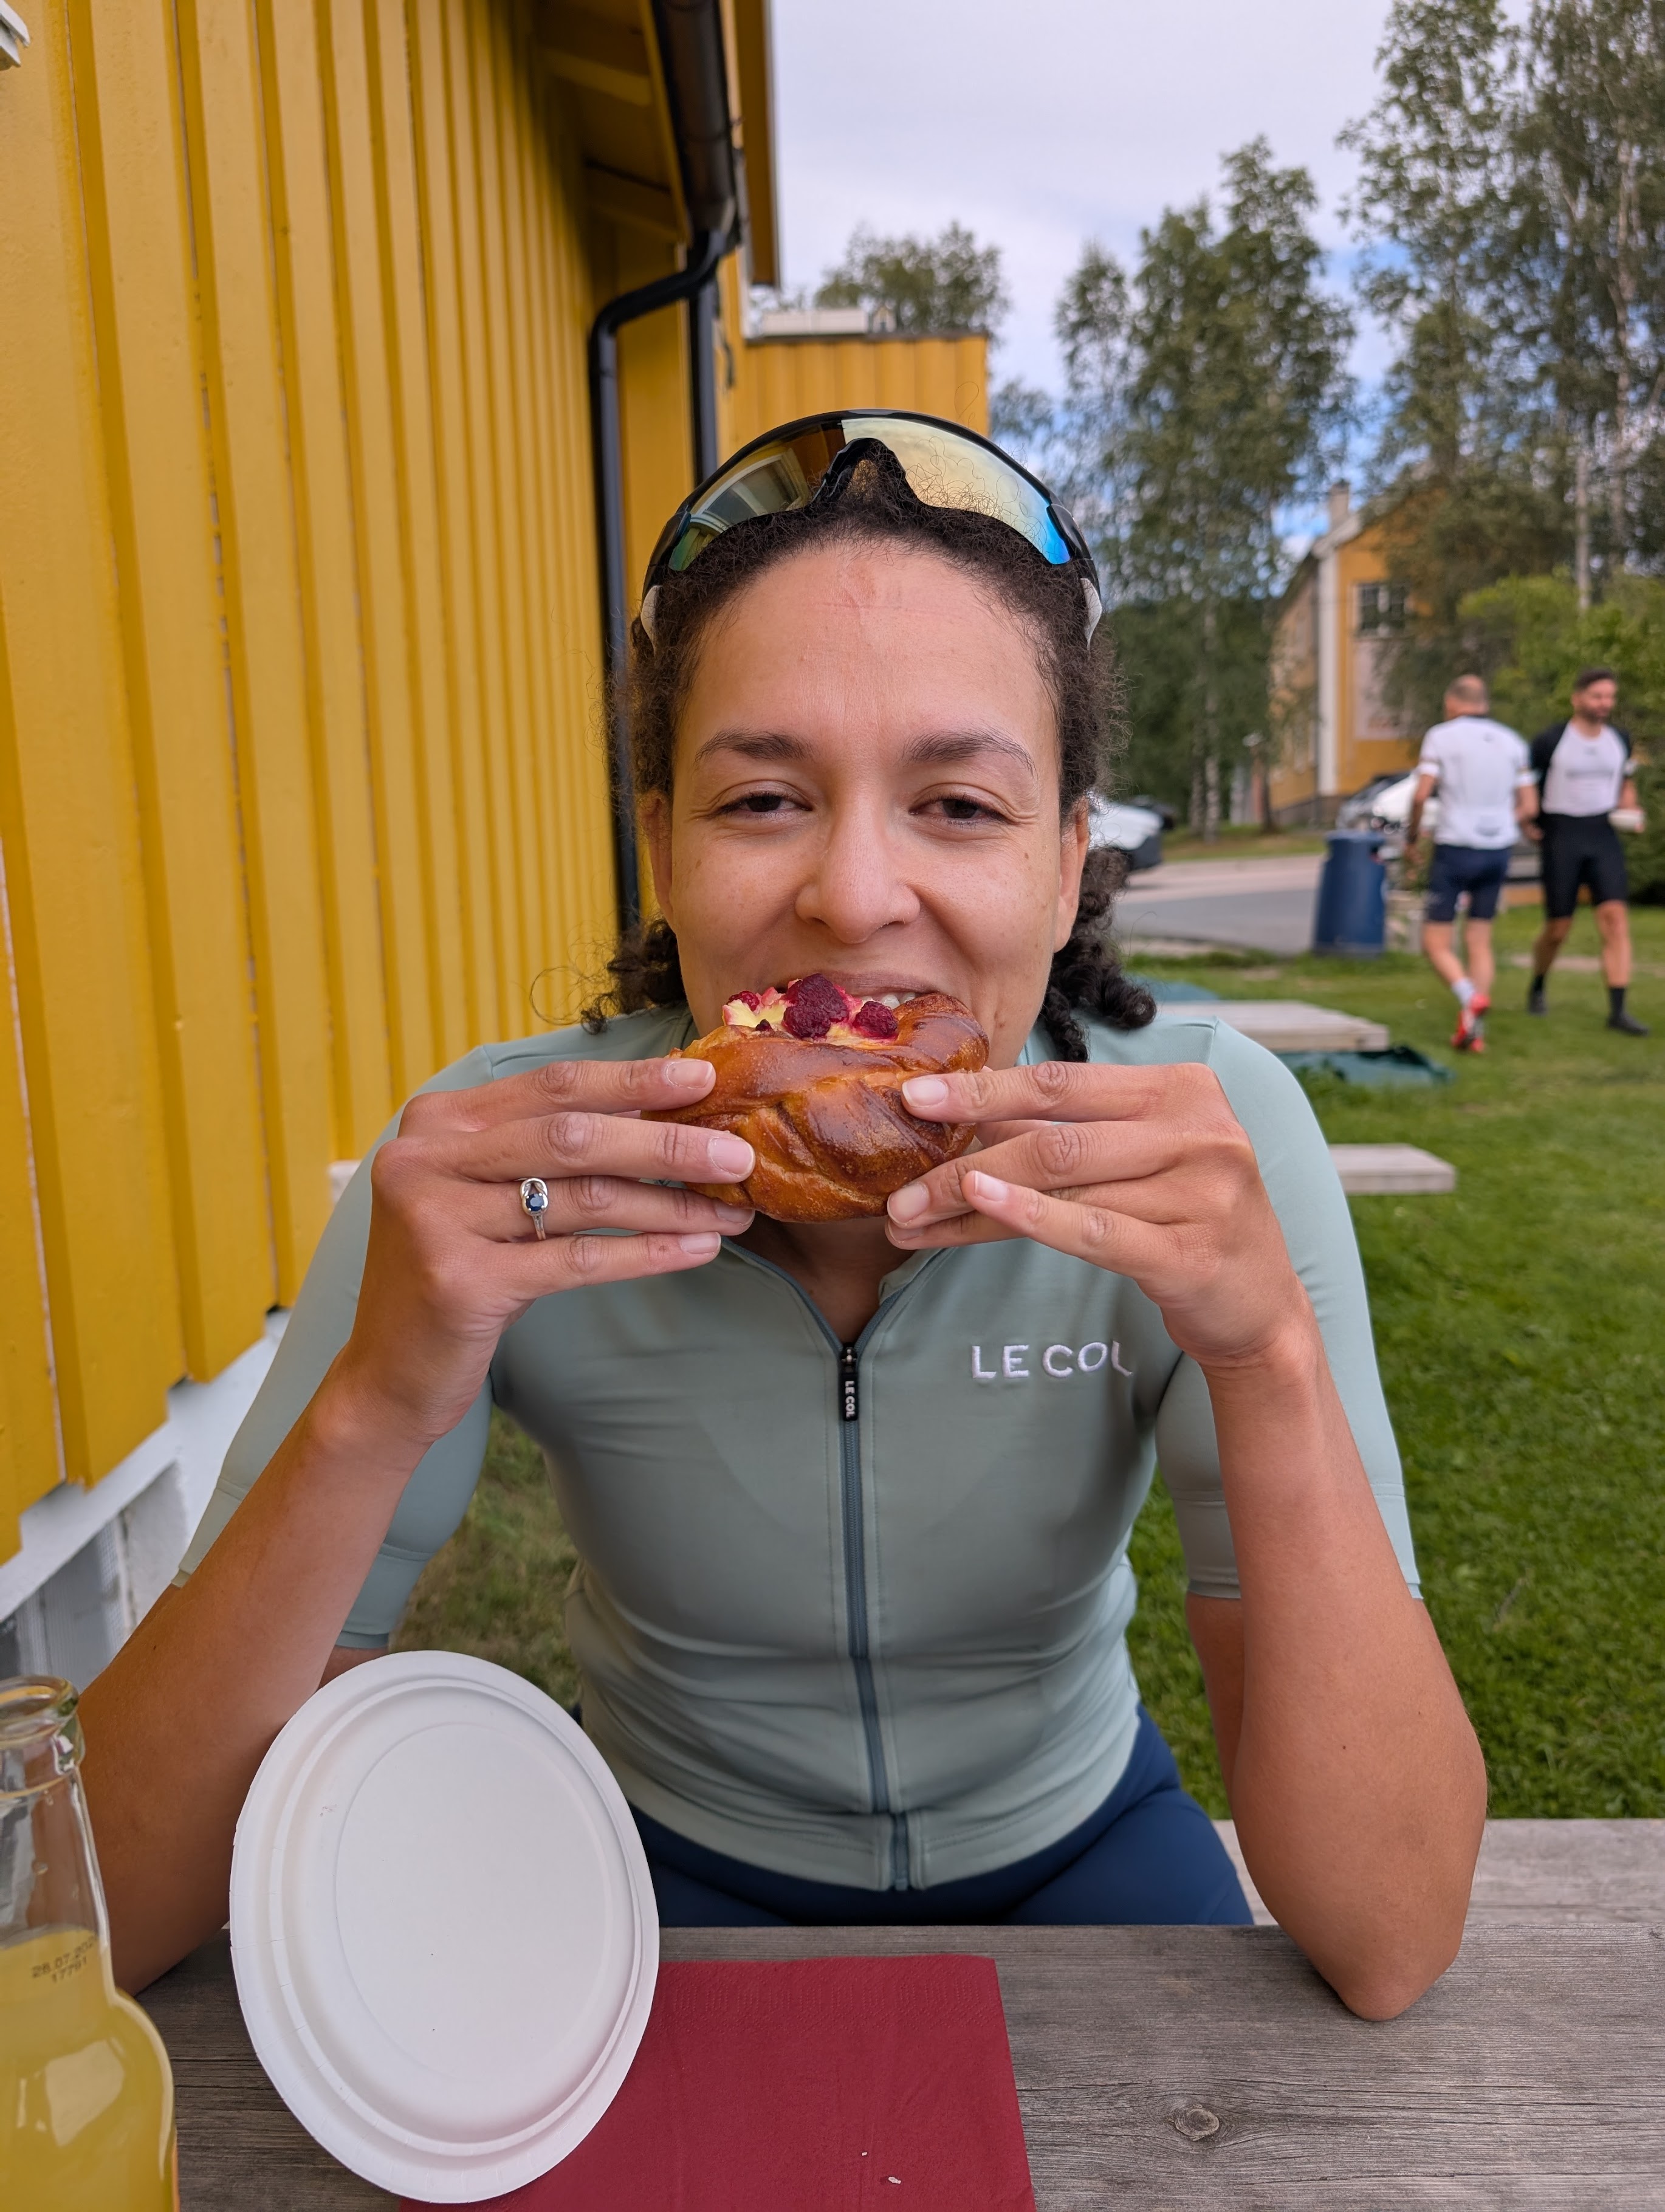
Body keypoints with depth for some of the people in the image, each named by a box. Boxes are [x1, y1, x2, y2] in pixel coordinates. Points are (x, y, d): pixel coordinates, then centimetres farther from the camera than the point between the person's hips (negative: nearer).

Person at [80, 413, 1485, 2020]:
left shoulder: (1207, 1139, -23)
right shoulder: (490, 1181, -23)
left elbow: (1391, 1950, -24)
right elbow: (123, 1913, -21)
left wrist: (1268, 1349, -38)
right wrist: (376, 1400, -38)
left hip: (1077, 1843, 2)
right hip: (673, 1863, -1)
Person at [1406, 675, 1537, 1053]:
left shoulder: (1441, 736, -4)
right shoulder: (1512, 741, 9)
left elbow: (1420, 795, -13)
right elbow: (1529, 807, 7)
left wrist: (1412, 833, 5)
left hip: (1454, 851, -5)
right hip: (1498, 851, 5)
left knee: (1436, 943, 2)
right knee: (1479, 942, 13)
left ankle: (1471, 998, -24)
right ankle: (1473, 1031, 5)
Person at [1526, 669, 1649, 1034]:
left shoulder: (1619, 740, 8)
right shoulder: (1549, 741, -6)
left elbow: (1626, 786, 21)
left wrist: (1631, 813, 3)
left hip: (1604, 837, 4)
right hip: (1561, 837, -3)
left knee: (1616, 920, -11)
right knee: (1558, 929, 3)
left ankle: (1618, 1010, -11)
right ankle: (1537, 989, 31)